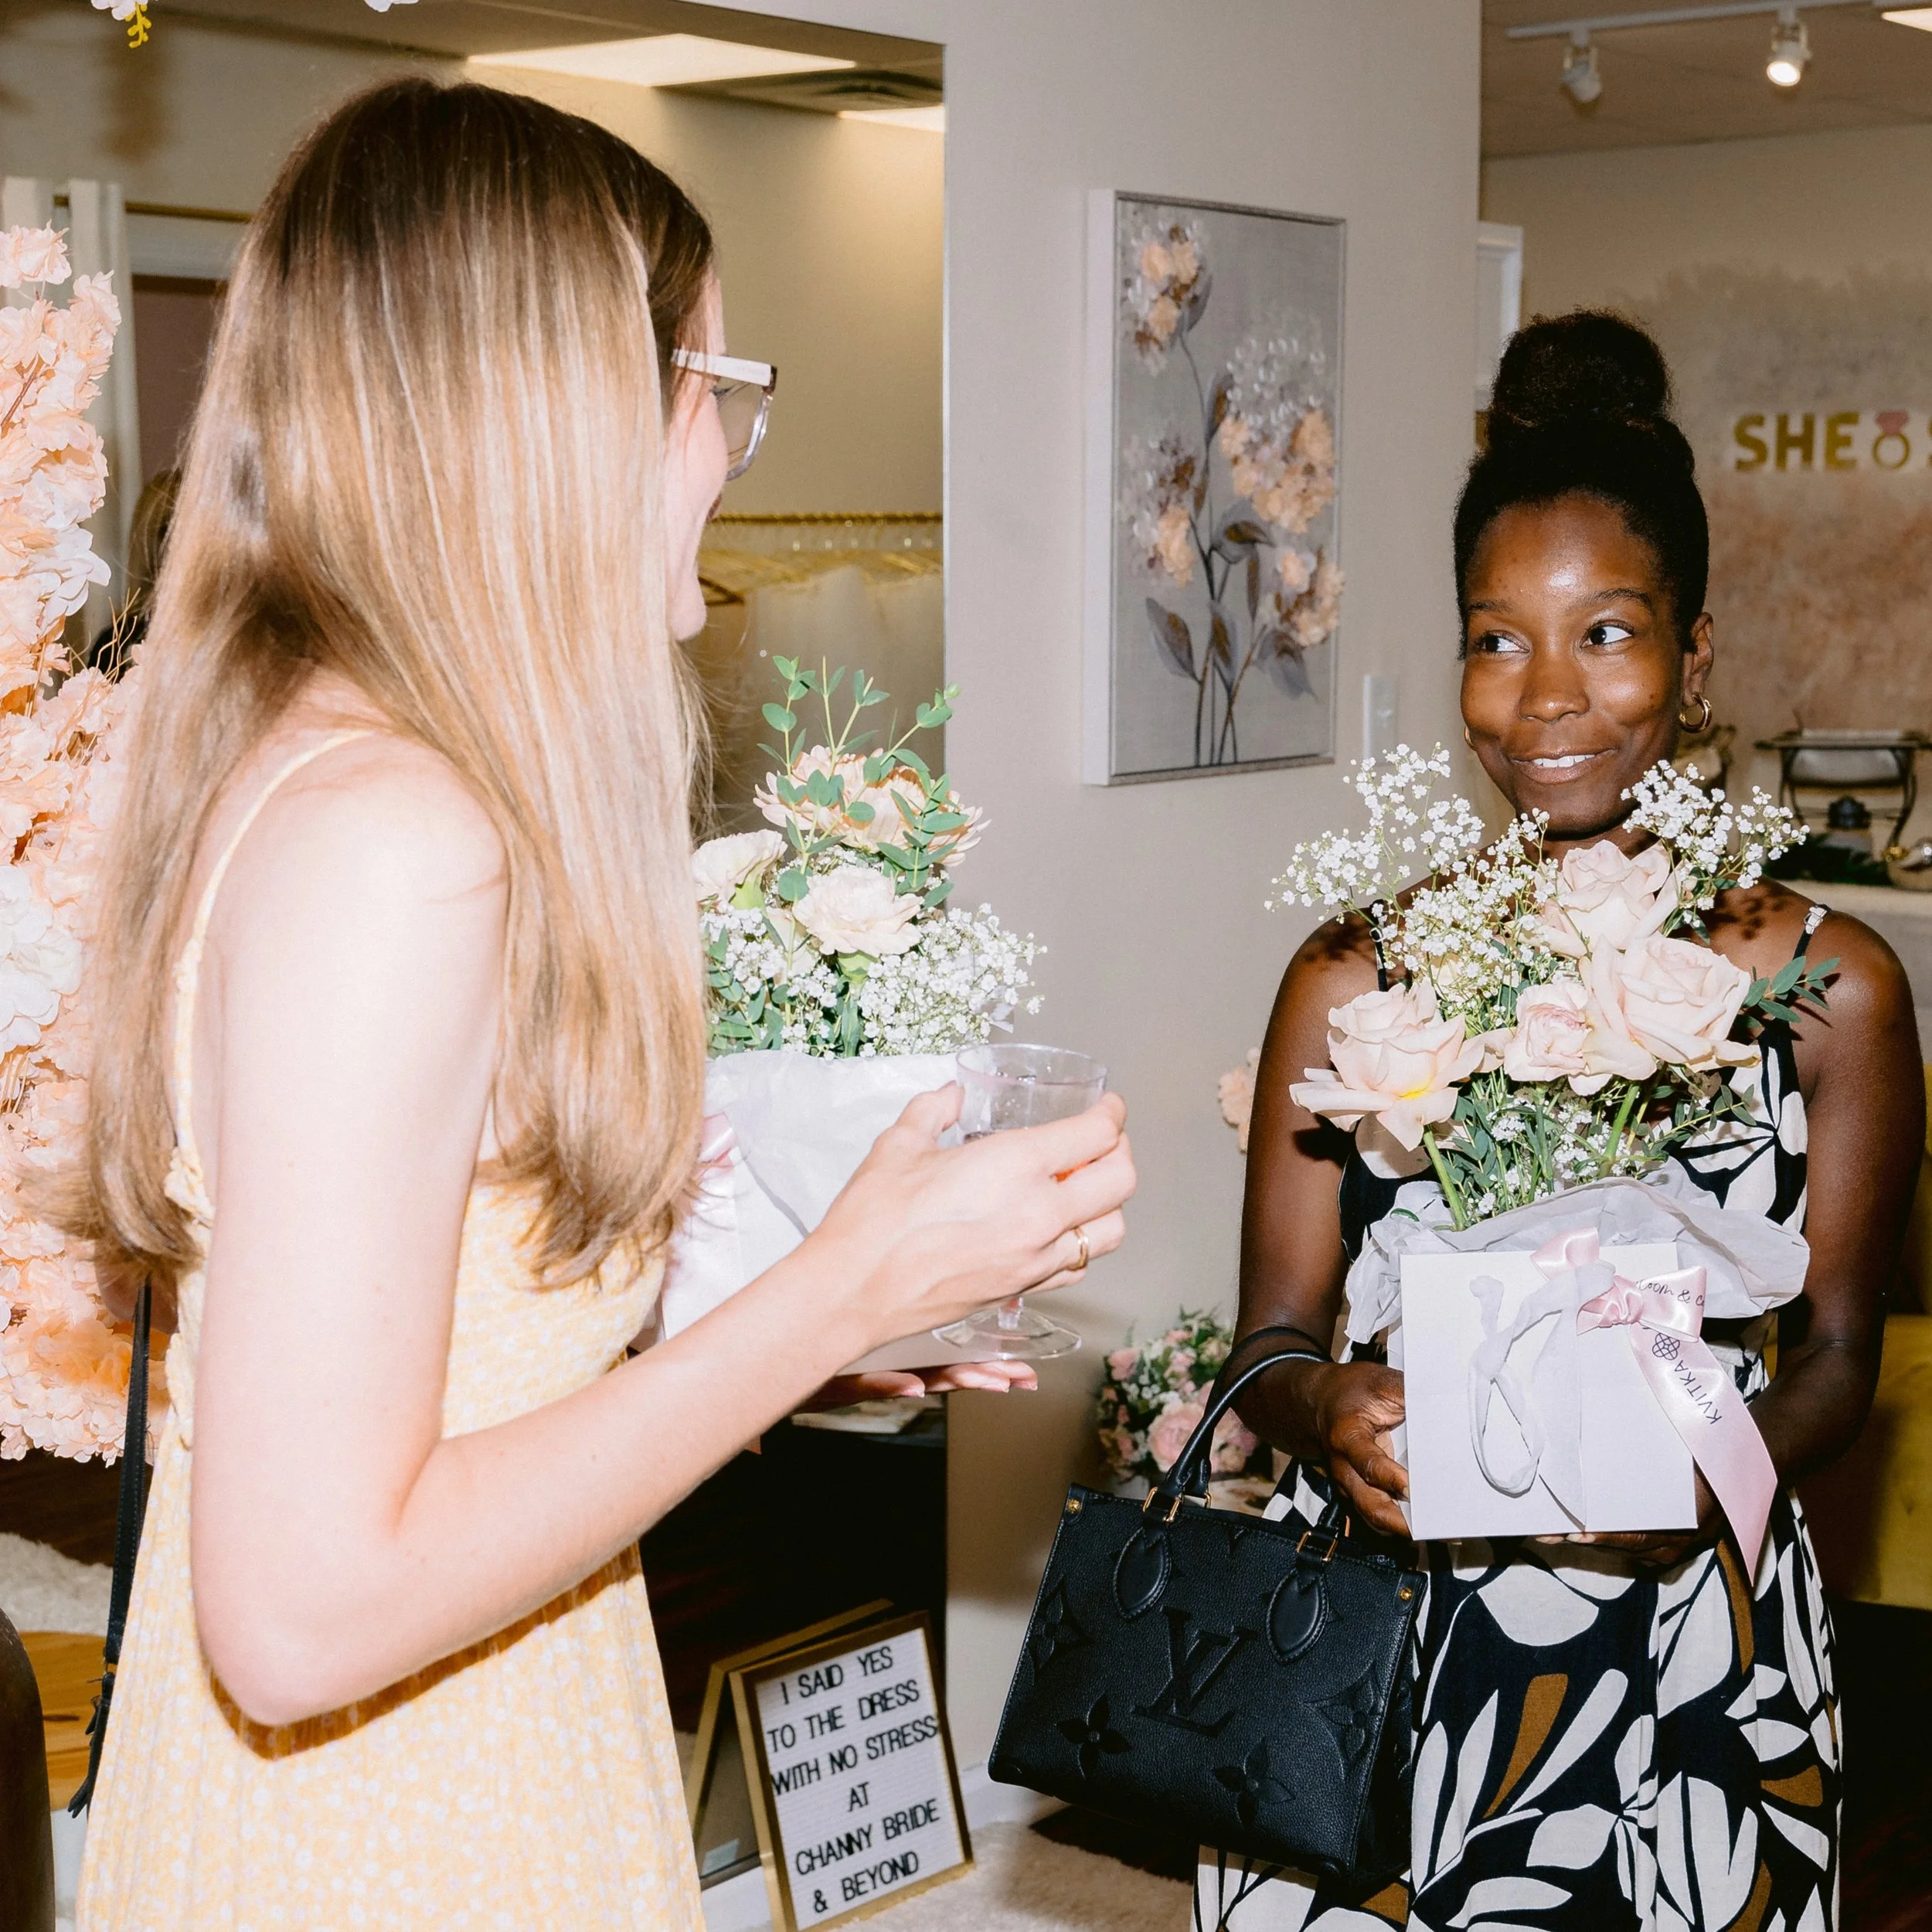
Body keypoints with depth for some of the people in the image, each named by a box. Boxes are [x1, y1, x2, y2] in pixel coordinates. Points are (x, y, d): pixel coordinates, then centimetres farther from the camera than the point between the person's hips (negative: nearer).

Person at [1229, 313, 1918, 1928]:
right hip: (1390, 1637, 1)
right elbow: (1271, 1332, 2)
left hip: (1698, 1655, 0)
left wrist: (1716, 1474, -16)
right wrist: (1326, 1411, -20)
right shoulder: (1356, 979, 0)